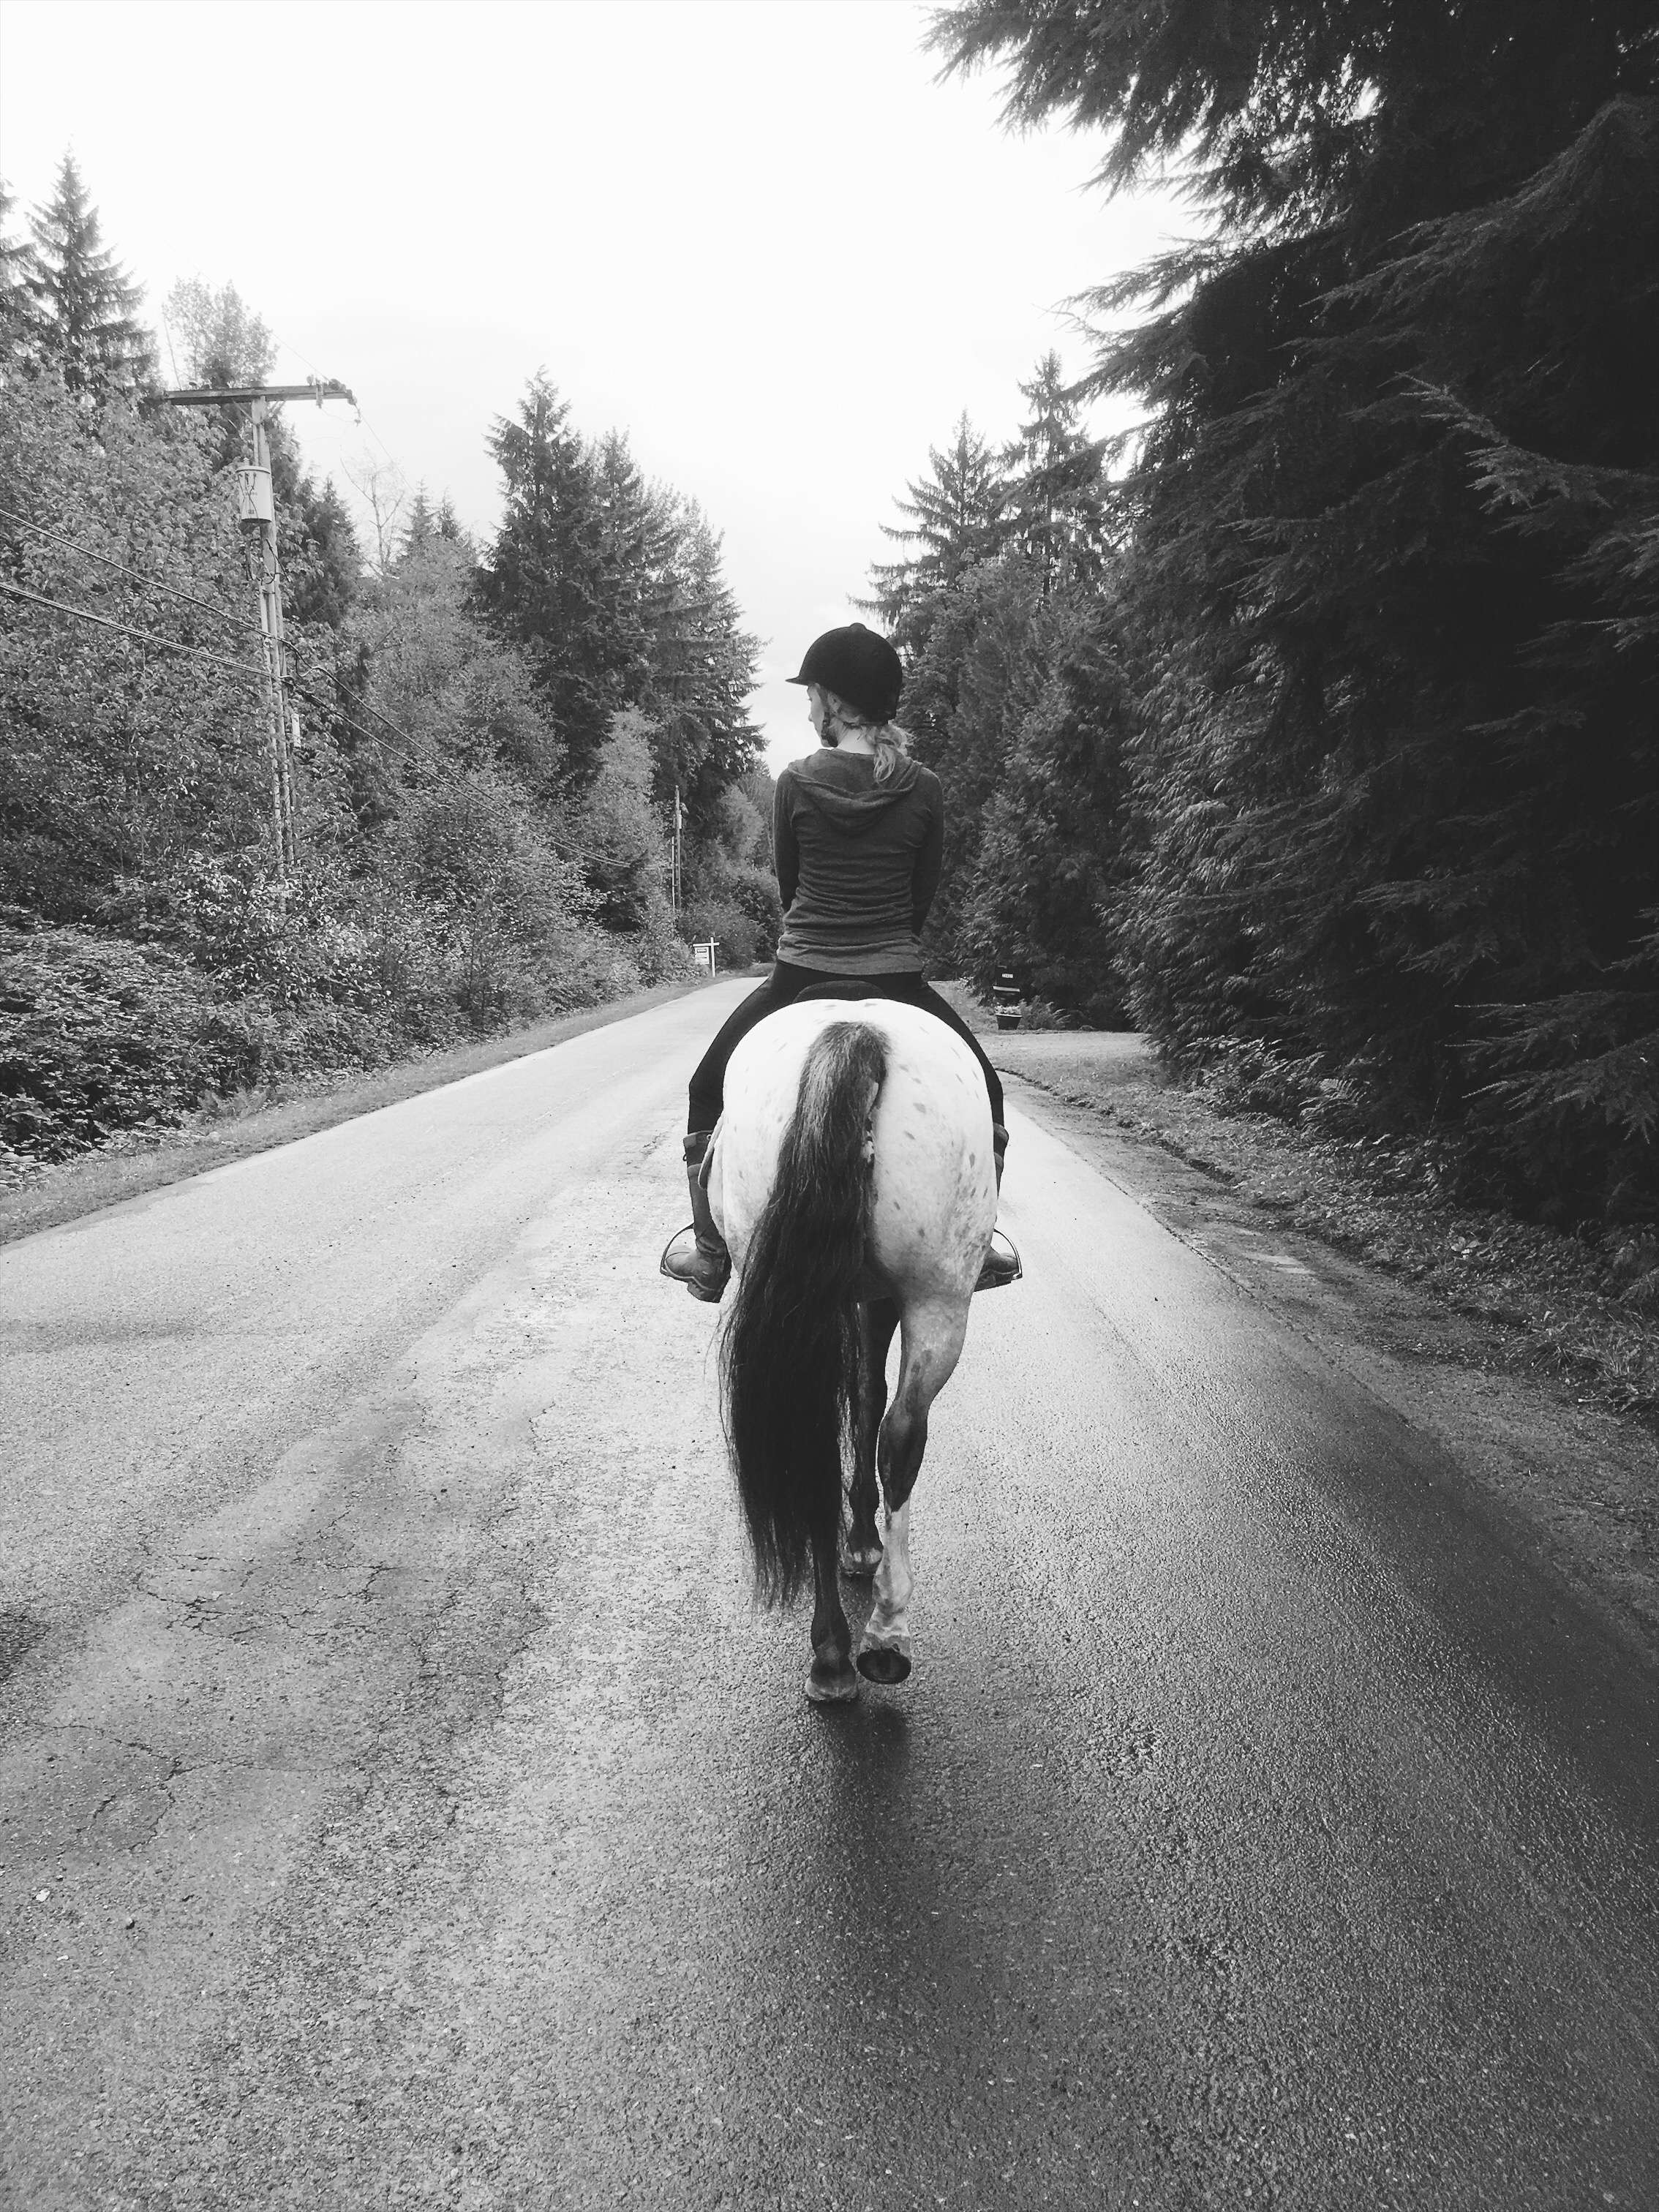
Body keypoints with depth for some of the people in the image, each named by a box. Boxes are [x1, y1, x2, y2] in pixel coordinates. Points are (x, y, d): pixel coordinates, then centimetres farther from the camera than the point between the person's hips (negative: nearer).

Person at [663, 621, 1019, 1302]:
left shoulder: (796, 782, -5)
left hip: (800, 979, 0)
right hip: (897, 982, 1)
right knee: (980, 1090, 24)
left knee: (711, 1092, 21)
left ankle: (711, 1257, 23)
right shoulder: (924, 788, -3)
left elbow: (787, 886, 6)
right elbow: (924, 897, 6)